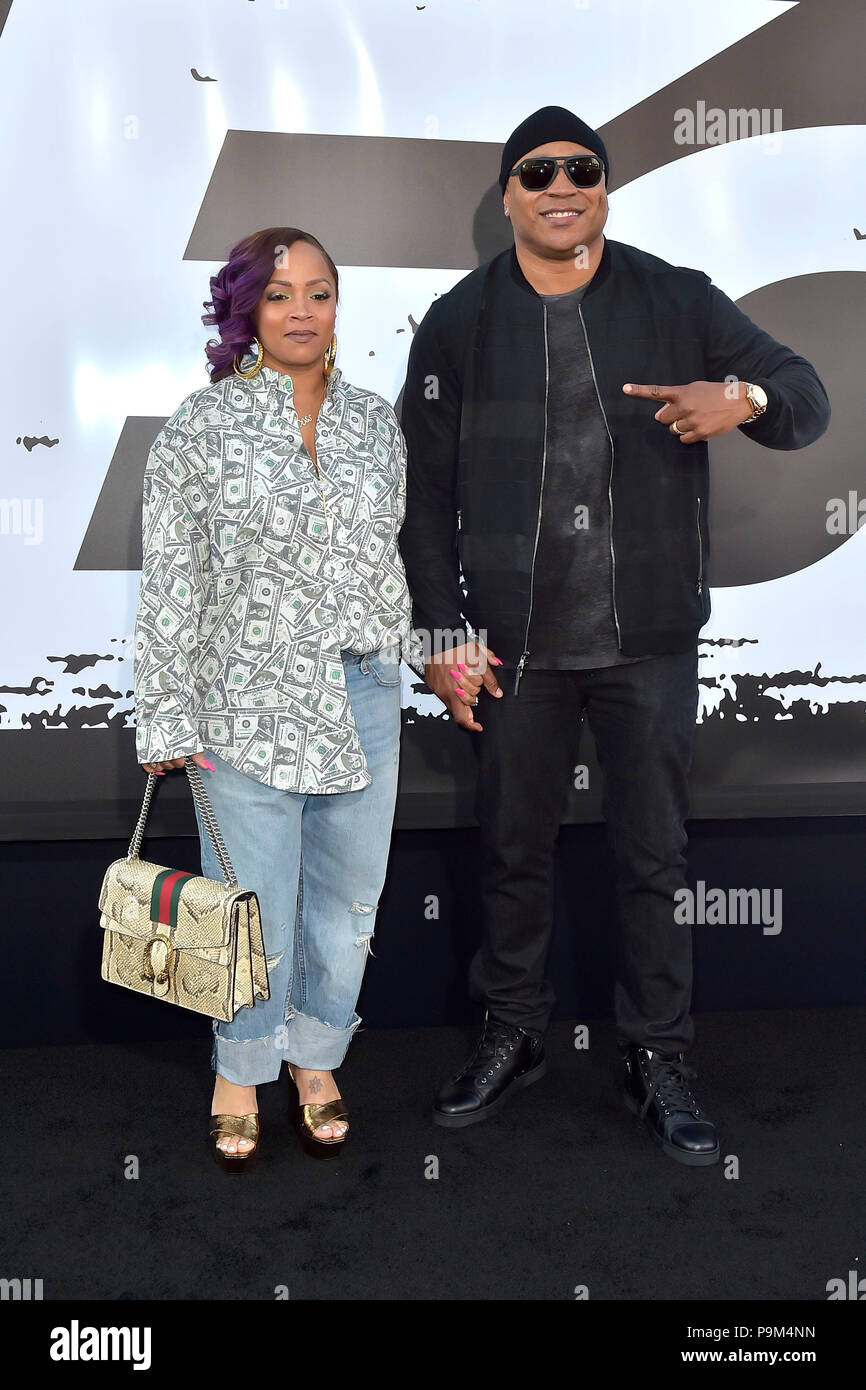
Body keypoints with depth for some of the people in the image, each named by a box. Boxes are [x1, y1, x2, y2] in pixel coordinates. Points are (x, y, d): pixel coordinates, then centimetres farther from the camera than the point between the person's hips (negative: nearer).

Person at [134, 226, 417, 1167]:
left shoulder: (375, 423, 8)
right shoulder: (201, 427, -4)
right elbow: (170, 581, -5)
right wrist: (167, 717, -7)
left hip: (363, 693, 4)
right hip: (250, 701, -4)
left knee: (349, 895, 13)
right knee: (256, 904, 5)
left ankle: (316, 1061, 35)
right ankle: (241, 1073, 29)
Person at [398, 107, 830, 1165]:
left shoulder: (678, 301, 3)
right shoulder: (459, 323, 4)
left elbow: (808, 401, 6)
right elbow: (424, 491, 3)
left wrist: (746, 397, -18)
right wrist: (444, 633, -2)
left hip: (650, 641, 0)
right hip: (514, 645, 1)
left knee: (653, 857, 7)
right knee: (512, 850, 11)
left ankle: (657, 1061, 22)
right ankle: (511, 1035, 30)